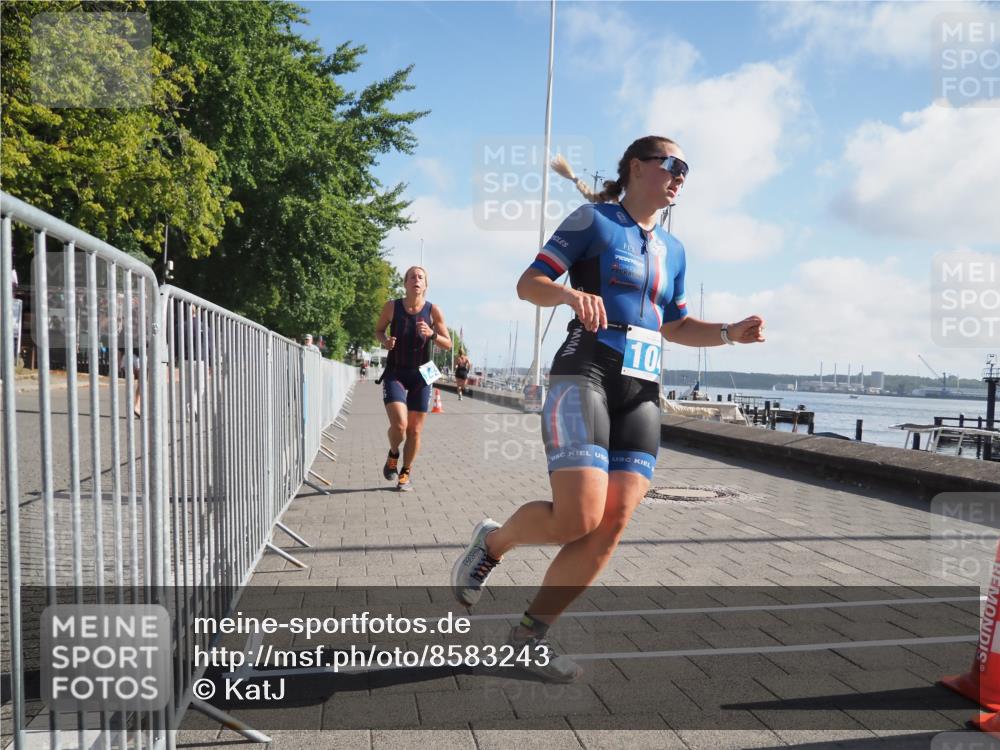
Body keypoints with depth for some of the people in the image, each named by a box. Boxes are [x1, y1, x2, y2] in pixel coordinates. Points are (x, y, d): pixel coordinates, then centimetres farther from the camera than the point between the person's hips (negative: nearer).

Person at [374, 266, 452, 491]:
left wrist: (432, 334, -21)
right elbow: (378, 330, 12)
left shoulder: (433, 311, -5)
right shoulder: (392, 306, -4)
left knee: (415, 430, 5)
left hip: (421, 375, 1)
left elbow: (448, 344, -1)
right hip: (395, 373, -1)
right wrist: (385, 341, -10)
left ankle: (405, 473, 27)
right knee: (399, 424, -18)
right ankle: (393, 454, 16)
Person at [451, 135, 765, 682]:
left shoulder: (672, 249, 22)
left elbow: (676, 326, 27)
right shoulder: (593, 219, 3)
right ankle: (493, 541, 12)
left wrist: (730, 333, 11)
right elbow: (528, 284, -2)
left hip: (641, 391, 7)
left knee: (613, 524, -5)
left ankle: (531, 631, 10)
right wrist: (570, 293, -23)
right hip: (584, 375, -6)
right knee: (579, 519, -19)